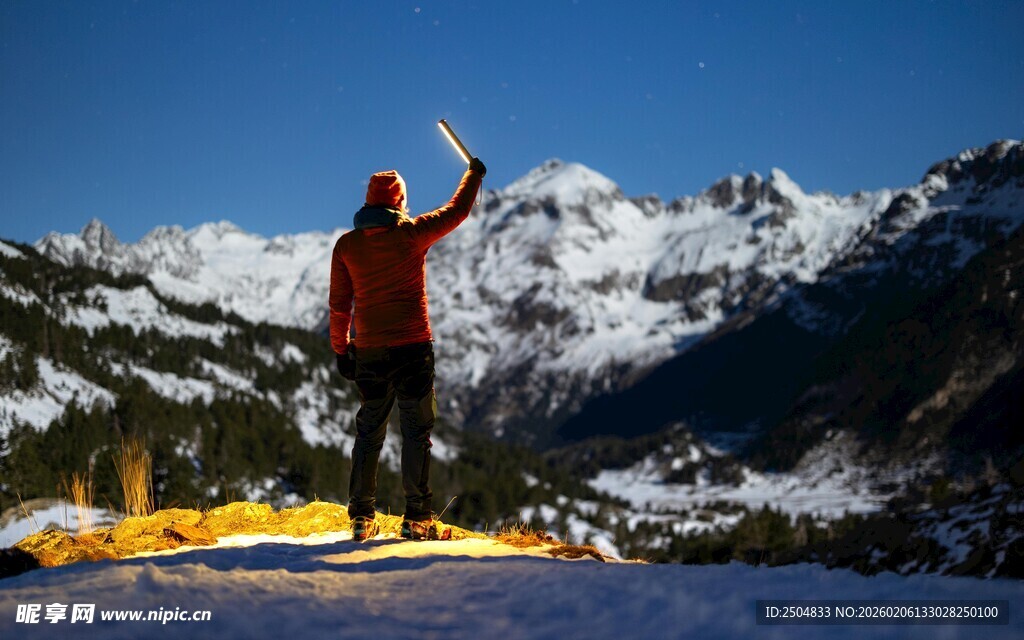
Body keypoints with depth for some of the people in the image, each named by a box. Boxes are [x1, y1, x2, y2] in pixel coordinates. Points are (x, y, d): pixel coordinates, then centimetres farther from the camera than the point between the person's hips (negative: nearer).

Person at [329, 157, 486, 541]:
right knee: (416, 431, 3)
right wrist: (474, 174, 25)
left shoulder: (347, 245, 2)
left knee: (369, 432, 11)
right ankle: (416, 516, 1)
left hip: (369, 352, 3)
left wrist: (341, 350, 14)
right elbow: (456, 211, 8)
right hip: (413, 348, -3)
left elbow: (339, 304, 4)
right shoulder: (412, 234, -6)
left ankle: (361, 517, 11)